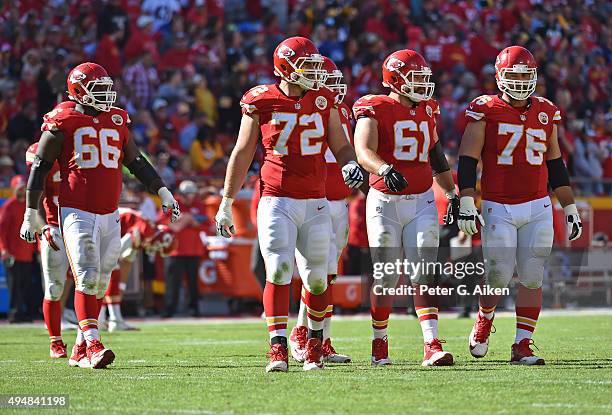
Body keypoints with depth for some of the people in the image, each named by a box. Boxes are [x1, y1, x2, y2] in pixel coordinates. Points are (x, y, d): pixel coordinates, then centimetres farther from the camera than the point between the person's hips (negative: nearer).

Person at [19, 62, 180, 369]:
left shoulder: (117, 121, 12)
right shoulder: (63, 122, -4)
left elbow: (136, 162, 22)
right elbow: (40, 167, 0)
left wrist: (163, 192, 16)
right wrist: (31, 213, -2)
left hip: (109, 216, 6)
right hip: (77, 213, -6)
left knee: (100, 282, 6)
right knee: (86, 279, -16)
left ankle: (80, 351, 15)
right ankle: (93, 346, -20)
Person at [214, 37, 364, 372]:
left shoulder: (323, 101, 6)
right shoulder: (262, 102, -3)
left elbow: (341, 146, 13)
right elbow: (242, 154, 5)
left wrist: (351, 165, -12)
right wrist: (226, 203, 7)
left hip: (315, 203, 3)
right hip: (277, 202, -3)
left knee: (316, 278, 7)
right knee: (279, 270, -15)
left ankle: (315, 342, 26)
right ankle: (278, 349, -14)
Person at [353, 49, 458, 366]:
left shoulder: (427, 110, 11)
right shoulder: (375, 109, -8)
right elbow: (364, 152, -23)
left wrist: (453, 194, 21)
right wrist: (385, 170, -43)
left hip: (422, 202, 4)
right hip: (385, 202, -4)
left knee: (423, 276, -7)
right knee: (386, 279, 1)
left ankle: (431, 346, -15)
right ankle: (379, 345, 18)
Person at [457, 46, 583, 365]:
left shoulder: (545, 112, 10)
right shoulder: (486, 111, -3)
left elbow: (555, 165, 17)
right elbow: (468, 160, -7)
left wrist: (570, 209, 16)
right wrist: (466, 203, -17)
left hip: (538, 208, 4)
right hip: (498, 209, -4)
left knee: (532, 278, -2)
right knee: (499, 276, -6)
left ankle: (522, 347, 4)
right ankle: (484, 319, 26)